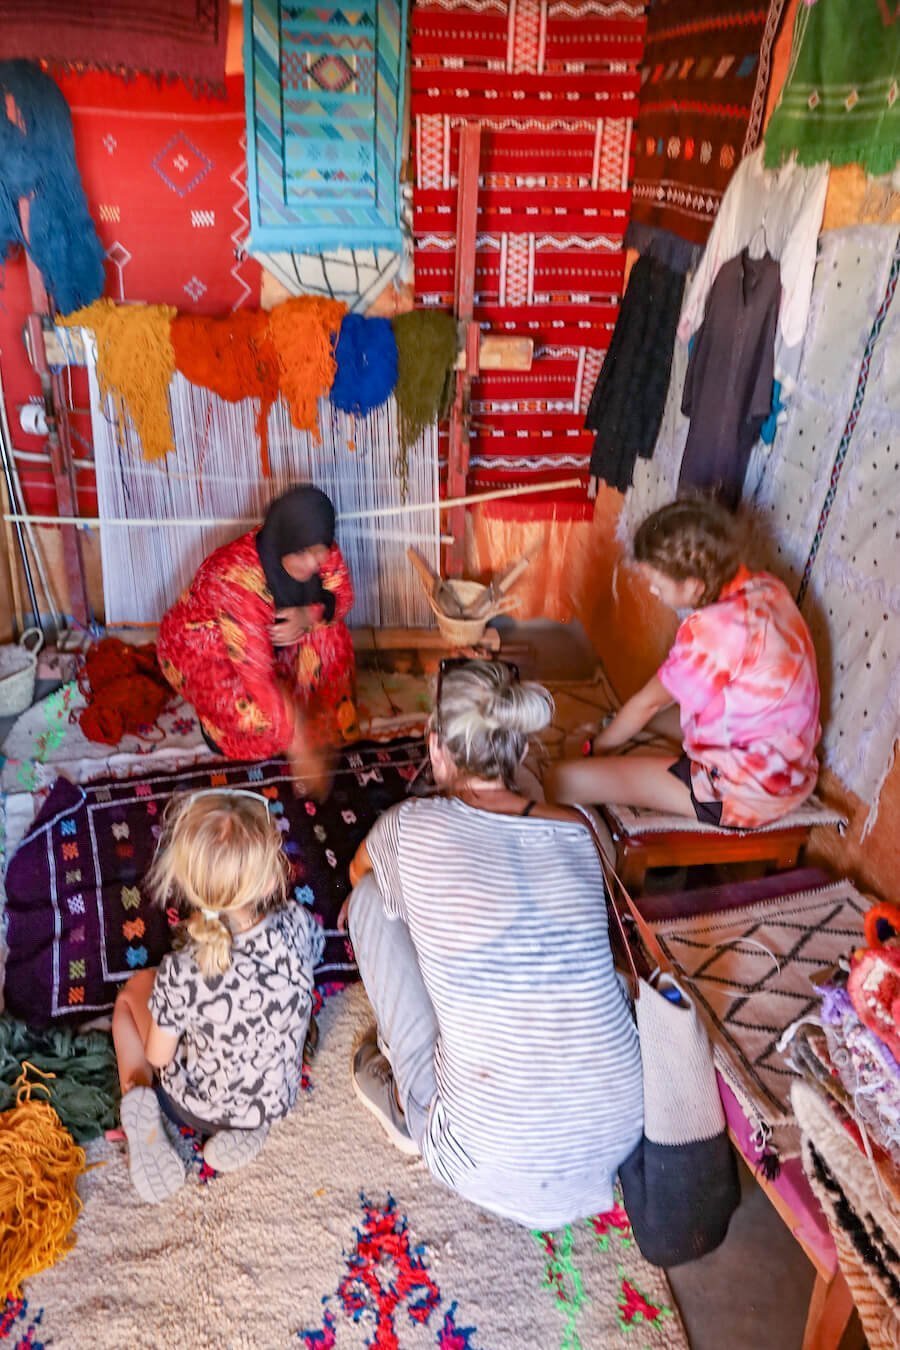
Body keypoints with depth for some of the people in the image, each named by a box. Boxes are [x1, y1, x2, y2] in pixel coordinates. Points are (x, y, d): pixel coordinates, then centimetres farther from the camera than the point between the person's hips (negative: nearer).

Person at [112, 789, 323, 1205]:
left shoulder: (181, 975, -35)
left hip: (199, 1106, -2)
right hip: (277, 1099, 3)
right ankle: (249, 1124, 12)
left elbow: (158, 1056, -15)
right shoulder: (297, 927, -29)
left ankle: (140, 1106, -1)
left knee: (133, 992, 19)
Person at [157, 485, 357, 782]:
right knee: (262, 716, -28)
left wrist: (307, 616, -32)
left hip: (264, 635, 6)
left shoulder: (317, 550, -23)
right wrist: (299, 747, -41)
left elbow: (342, 597, -7)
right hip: (197, 648, -6)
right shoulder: (238, 579, -40)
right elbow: (256, 670, -41)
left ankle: (329, 717, 2)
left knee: (328, 635, -17)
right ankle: (216, 716, 5)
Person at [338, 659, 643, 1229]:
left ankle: (412, 1104, 17)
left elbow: (358, 871, 14)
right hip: (622, 1135, 4)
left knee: (371, 898, 7)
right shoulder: (578, 830, -2)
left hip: (494, 1168, -4)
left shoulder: (410, 825, -12)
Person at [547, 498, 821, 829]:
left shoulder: (713, 629, -27)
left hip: (747, 793, -9)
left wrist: (596, 749, 7)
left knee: (564, 780, -14)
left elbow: (647, 703, -11)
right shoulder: (766, 587, -2)